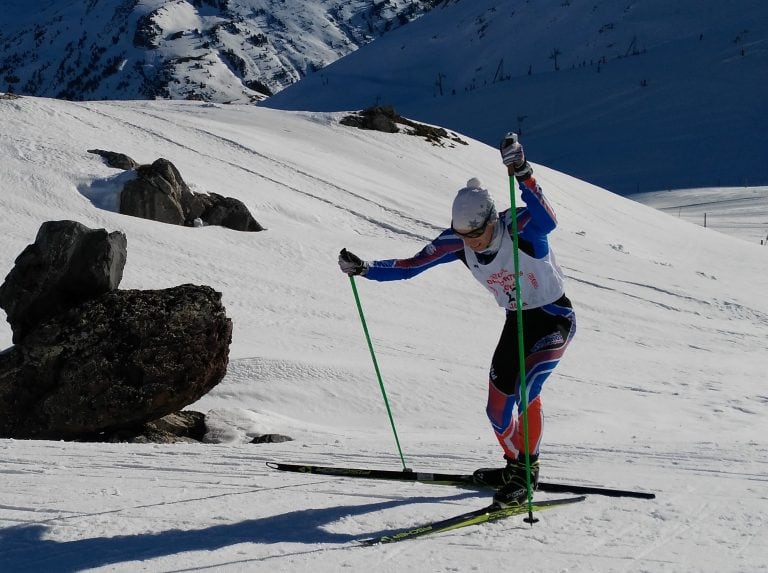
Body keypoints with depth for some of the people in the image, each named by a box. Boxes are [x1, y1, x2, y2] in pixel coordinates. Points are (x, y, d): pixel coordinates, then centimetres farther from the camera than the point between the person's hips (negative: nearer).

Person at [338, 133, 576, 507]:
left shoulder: (520, 226, -29)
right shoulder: (456, 242, -14)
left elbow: (547, 221, -52)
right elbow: (409, 266, -9)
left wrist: (522, 173, -65)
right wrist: (364, 268, -22)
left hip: (556, 318, -6)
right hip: (516, 321, 6)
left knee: (526, 387, -28)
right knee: (498, 409, 5)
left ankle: (526, 469, -14)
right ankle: (516, 465, 32)